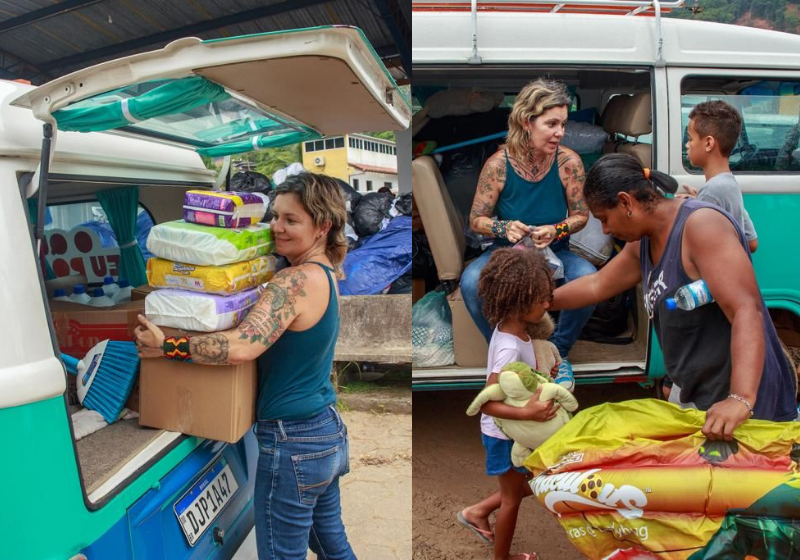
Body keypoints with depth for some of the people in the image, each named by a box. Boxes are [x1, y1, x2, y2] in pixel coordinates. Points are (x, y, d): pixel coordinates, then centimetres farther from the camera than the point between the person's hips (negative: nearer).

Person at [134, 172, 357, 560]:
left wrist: (166, 346, -21)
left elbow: (240, 347, -32)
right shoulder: (326, 274, 7)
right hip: (329, 431, 9)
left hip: (292, 441, -9)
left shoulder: (296, 281, -22)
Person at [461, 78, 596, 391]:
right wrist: (505, 228, -29)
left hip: (555, 253, 1)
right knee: (470, 282, -32)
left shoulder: (568, 162, -13)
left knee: (589, 280, -32)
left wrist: (556, 231, -24)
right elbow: (476, 220, -8)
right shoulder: (498, 164, -16)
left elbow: (581, 216, -2)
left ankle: (558, 352, -1)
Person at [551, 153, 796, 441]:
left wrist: (741, 400, -39)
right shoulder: (644, 243, 6)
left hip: (745, 393, -9)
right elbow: (597, 285, 21)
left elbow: (747, 311, -30)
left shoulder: (701, 225, -21)